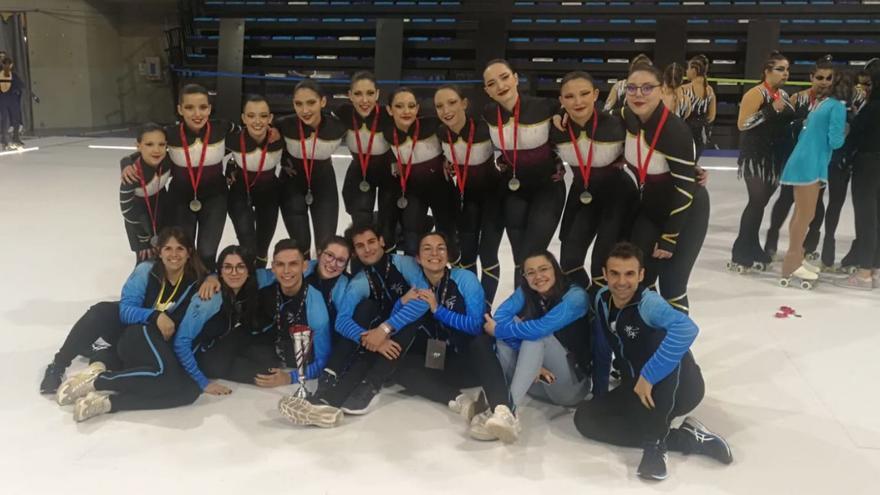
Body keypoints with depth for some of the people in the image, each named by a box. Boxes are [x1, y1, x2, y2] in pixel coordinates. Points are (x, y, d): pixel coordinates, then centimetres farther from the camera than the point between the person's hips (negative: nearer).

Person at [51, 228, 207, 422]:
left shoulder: (197, 285, -11)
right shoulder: (146, 270, -9)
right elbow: (126, 309, -16)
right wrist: (155, 316, -31)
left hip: (160, 347, -1)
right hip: (127, 331, 1)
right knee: (103, 310, -30)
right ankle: (57, 367, -14)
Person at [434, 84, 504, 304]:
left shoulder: (485, 127, -31)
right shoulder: (441, 133, -15)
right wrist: (446, 164, -4)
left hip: (493, 192, -4)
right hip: (464, 193, 4)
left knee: (487, 253, -4)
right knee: (465, 253, 9)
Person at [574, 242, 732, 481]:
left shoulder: (648, 303, -24)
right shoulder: (602, 300, -4)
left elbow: (687, 328, -45)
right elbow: (602, 351, 10)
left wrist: (647, 376, -43)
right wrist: (599, 395, 10)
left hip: (680, 387, -7)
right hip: (636, 389, 7)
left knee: (660, 338, -35)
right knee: (585, 417, -14)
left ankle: (654, 442, -25)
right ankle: (685, 438, -13)